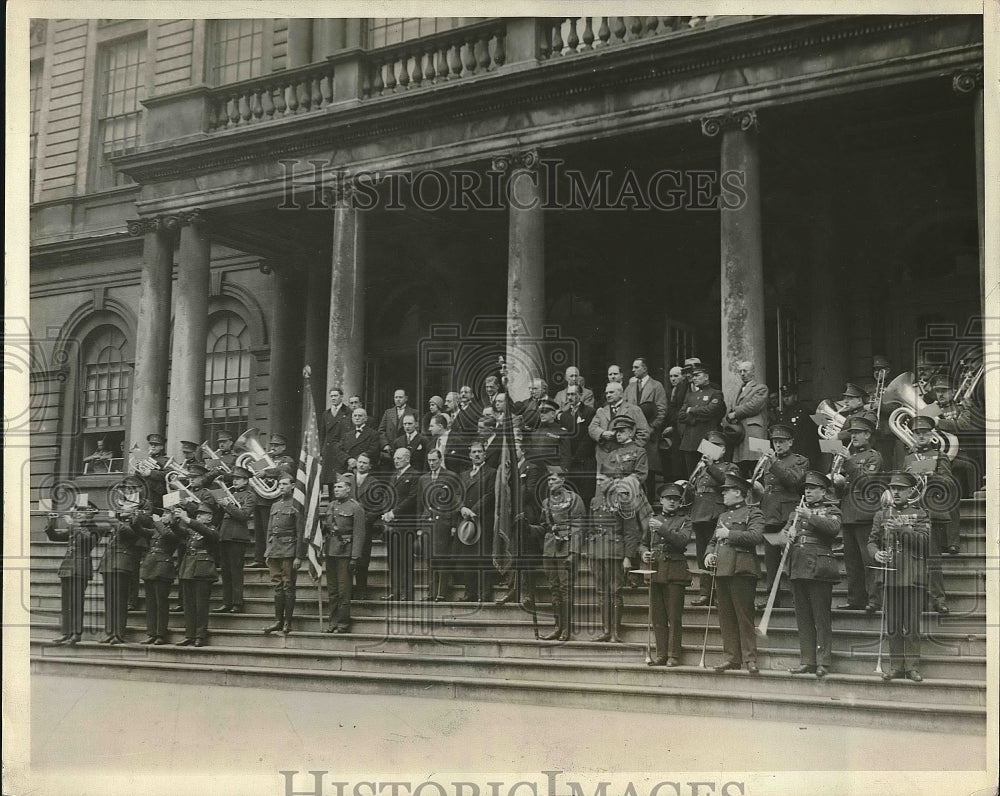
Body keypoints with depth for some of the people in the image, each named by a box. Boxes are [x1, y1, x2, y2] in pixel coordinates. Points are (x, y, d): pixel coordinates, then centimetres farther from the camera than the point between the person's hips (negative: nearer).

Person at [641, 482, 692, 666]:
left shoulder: (684, 521, 6)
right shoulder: (653, 520, 17)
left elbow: (683, 540, -13)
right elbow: (643, 544, 20)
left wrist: (662, 529, -21)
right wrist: (644, 553, -2)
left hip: (675, 572, -4)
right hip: (655, 571, 4)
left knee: (674, 616, -4)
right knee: (658, 616, 4)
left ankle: (674, 656, 1)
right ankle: (661, 654, 10)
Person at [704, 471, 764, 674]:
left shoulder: (753, 513, 1)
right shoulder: (723, 516, 24)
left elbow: (756, 536, -15)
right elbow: (713, 540, 28)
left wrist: (729, 533, -14)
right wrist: (709, 554, 7)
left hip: (742, 571, -7)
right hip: (722, 570, 7)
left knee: (744, 615, -6)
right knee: (726, 617, 6)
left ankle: (750, 659, -2)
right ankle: (732, 657, 11)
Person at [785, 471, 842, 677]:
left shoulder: (830, 510, 3)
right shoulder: (797, 511, 21)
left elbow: (834, 528, -17)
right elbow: (785, 530, 21)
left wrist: (810, 516, -24)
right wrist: (788, 535, -2)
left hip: (819, 569, -6)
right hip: (798, 569, 6)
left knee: (822, 618, -4)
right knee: (803, 618, 8)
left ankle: (823, 662, -1)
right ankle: (806, 661, 13)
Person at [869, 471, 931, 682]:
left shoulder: (920, 515, 7)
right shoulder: (881, 515, 14)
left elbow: (924, 539, -9)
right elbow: (872, 540, 11)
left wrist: (901, 528, -23)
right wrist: (876, 553, -11)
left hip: (913, 577, -2)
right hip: (889, 576, 2)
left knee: (911, 625, -1)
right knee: (892, 625, 5)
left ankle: (912, 666, 7)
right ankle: (896, 666, 12)